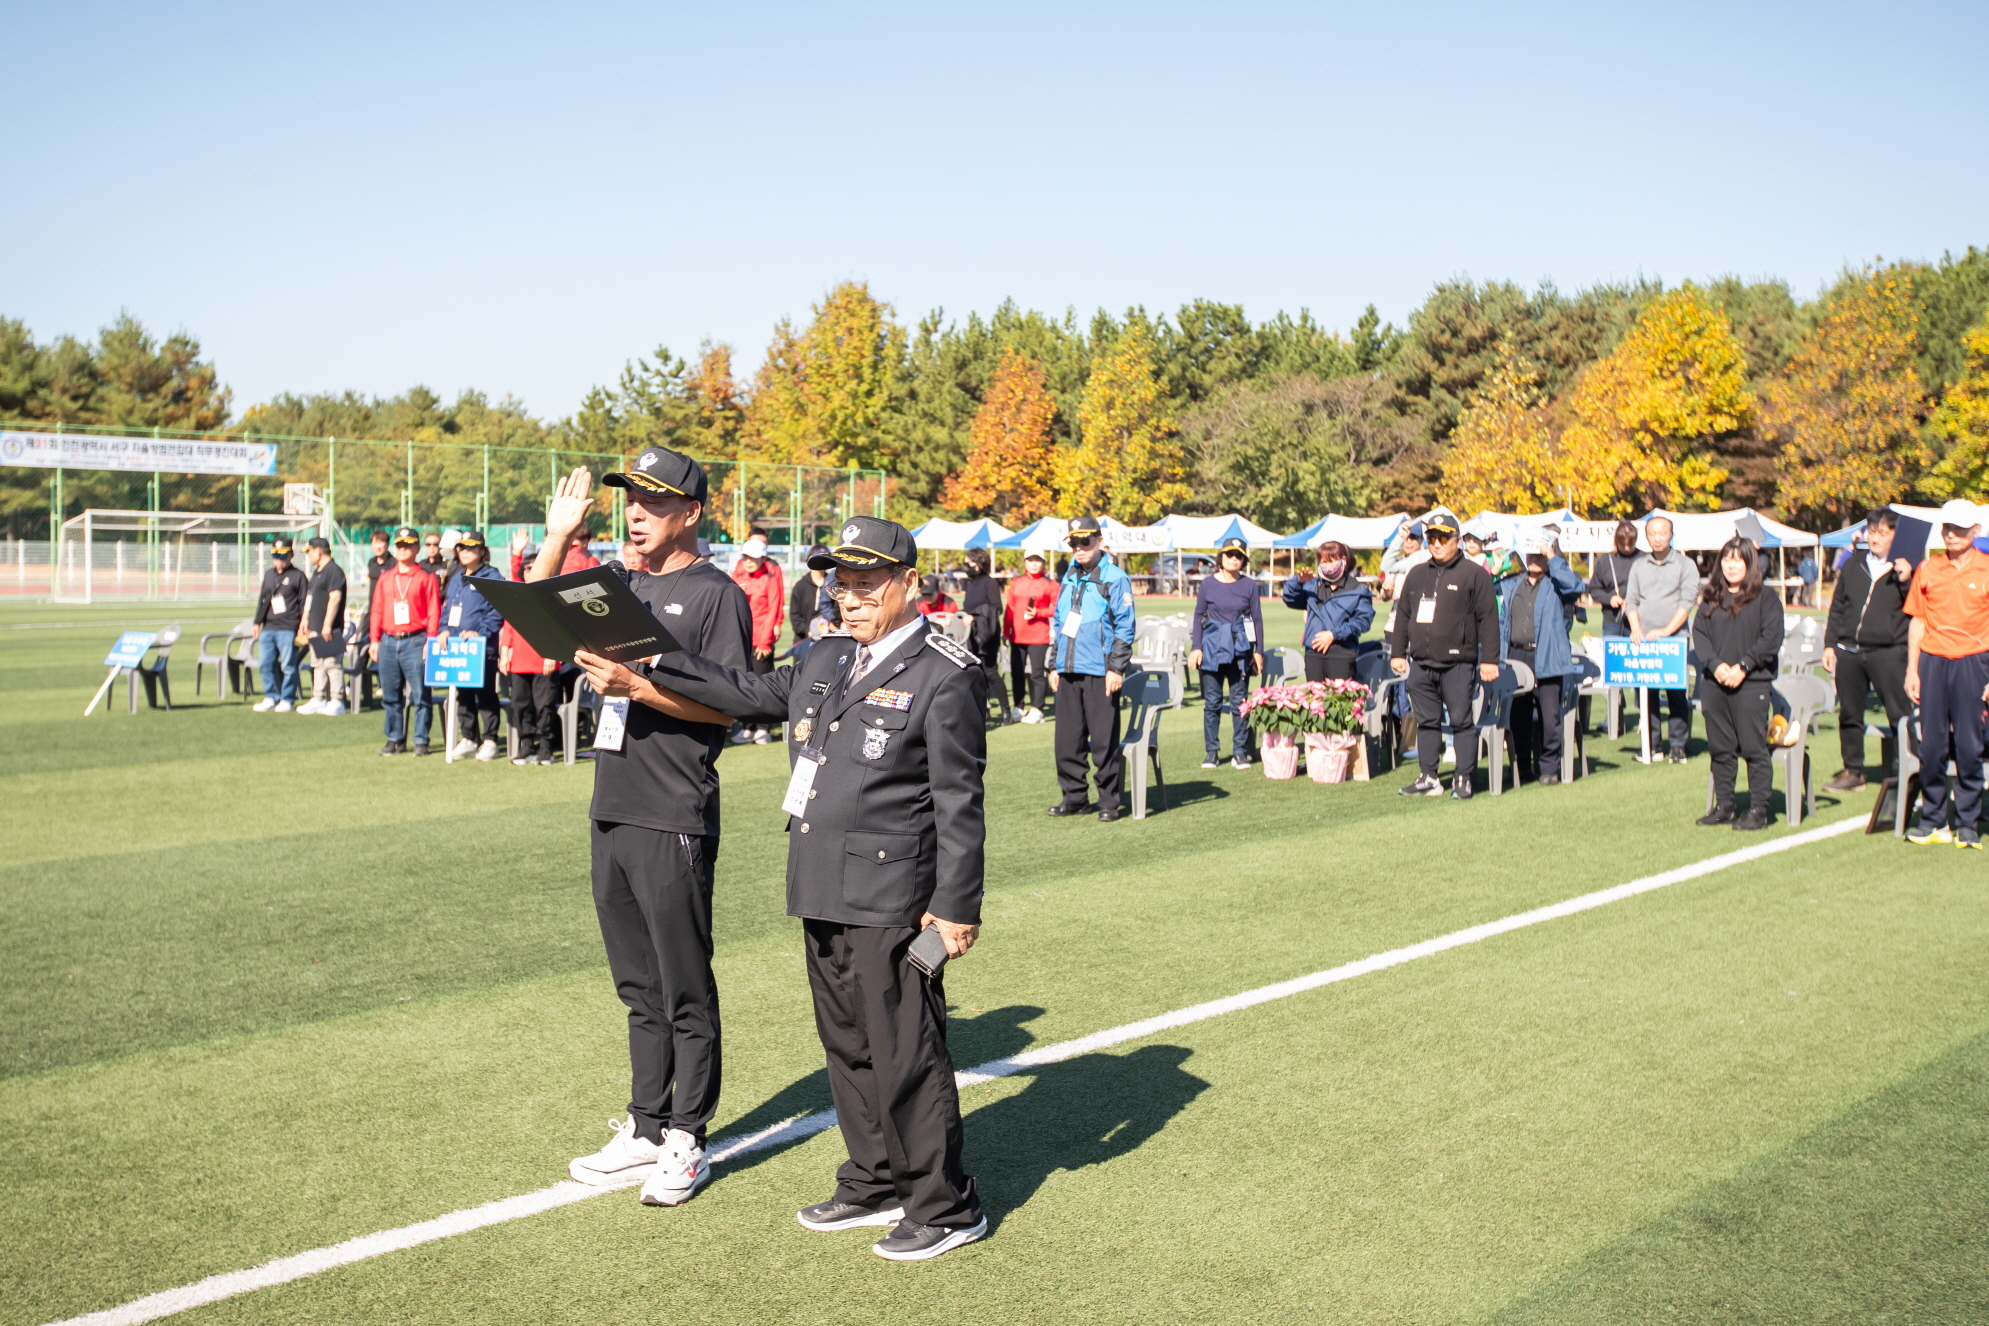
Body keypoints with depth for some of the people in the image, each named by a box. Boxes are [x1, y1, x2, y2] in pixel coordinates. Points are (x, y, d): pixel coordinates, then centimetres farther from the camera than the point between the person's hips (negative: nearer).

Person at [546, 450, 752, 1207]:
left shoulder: (716, 595, -7)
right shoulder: (618, 583, 15)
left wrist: (638, 685, -24)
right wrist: (560, 534, 9)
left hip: (674, 822, -7)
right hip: (612, 811, 7)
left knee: (684, 991, 2)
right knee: (639, 990, 15)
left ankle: (686, 1143, 12)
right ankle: (645, 1130, 25)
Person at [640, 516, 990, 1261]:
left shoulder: (946, 676, -10)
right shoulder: (828, 662, 13)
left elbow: (958, 802, -12)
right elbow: (755, 695, 21)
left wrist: (956, 907, -15)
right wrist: (646, 667, 17)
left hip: (890, 902, -8)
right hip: (824, 895, 8)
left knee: (906, 1055, -2)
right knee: (847, 1049, 18)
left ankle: (946, 1208, 13)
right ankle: (875, 1185, 33)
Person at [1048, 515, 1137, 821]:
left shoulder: (1114, 579, -3)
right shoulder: (1069, 579, 17)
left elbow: (1125, 627, -7)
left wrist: (1116, 668, -13)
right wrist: (1054, 666, 17)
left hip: (1099, 673, -6)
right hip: (1068, 672, 7)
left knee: (1104, 741, -3)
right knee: (1067, 739, 8)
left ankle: (1109, 801, 6)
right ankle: (1074, 797, 18)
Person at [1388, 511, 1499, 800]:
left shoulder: (1473, 574, 0)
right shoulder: (1416, 575, 16)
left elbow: (1488, 619, -3)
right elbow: (1402, 616, 21)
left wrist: (1489, 660, -8)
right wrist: (1397, 653, 15)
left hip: (1458, 665, -5)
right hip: (1421, 665, 5)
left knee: (1461, 722, -2)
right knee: (1427, 722, 9)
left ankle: (1463, 779, 4)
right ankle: (1427, 778, 15)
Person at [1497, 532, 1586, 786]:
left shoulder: (1556, 584, 5)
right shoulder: (1510, 584, 18)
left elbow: (1575, 586, -18)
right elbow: (1502, 620, 21)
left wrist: (1553, 557, -11)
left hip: (1547, 658, -4)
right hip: (1515, 658, 4)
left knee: (1549, 716, -5)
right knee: (1518, 717, 7)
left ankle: (1549, 768, 6)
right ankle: (1522, 768, 16)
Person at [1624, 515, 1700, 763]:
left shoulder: (1685, 565, 4)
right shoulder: (1639, 566, 16)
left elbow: (1687, 601, -4)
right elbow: (1631, 601, 14)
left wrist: (1667, 630, -14)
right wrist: (1636, 629, -3)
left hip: (1674, 640, -3)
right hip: (1643, 640, 3)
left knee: (1677, 693, -5)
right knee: (1647, 693, 2)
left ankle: (1677, 746, 0)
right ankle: (1651, 746, 8)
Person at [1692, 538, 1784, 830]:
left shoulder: (1765, 599, -1)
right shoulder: (1711, 599, 13)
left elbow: (1771, 639, -8)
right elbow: (1699, 634, 6)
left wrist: (1742, 667, -14)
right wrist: (1715, 665, -10)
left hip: (1752, 684, -5)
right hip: (1714, 683, 5)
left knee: (1754, 749, -3)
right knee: (1720, 749, 9)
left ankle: (1758, 811, 2)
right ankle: (1723, 806, 18)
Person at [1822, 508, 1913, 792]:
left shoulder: (1904, 569, 1)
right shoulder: (1853, 566, 13)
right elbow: (1837, 609, 17)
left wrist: (1906, 581, -19)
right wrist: (1829, 645, 11)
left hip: (1888, 653, -4)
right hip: (1848, 651, 5)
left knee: (1899, 715, -5)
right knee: (1849, 714, 10)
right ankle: (1853, 771, 20)